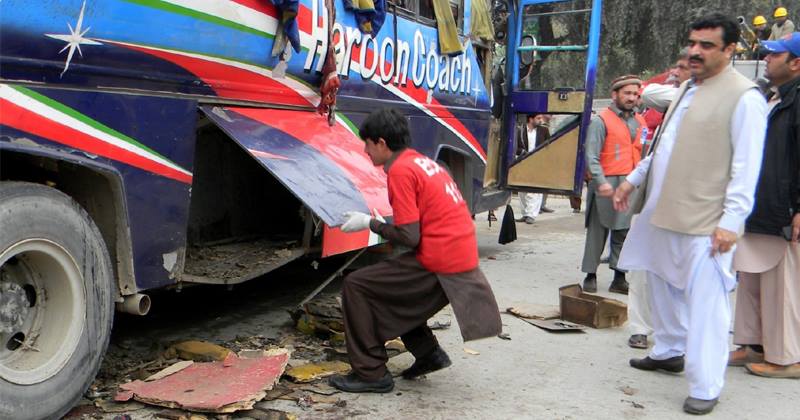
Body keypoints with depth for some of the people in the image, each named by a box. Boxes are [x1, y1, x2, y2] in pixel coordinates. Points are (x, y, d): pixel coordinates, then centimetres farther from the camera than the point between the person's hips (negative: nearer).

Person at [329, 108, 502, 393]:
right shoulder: (423, 161, 15)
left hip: (437, 267, -9)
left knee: (355, 286, 0)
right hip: (464, 260, 9)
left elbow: (409, 237, -16)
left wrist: (369, 223, -3)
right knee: (389, 286, 27)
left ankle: (371, 373, 3)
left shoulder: (400, 170, -12)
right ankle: (428, 353, 26)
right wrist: (379, 221, 18)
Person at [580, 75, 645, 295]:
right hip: (607, 185, -5)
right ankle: (590, 276, 10)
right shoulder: (601, 121, -3)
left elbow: (644, 154, 19)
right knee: (597, 232, 1)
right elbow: (591, 156, -10)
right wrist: (601, 181, -21)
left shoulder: (640, 122, 17)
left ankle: (619, 279, 15)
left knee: (625, 233, 7)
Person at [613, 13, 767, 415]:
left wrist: (731, 222, -19)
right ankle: (669, 351, 39)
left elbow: (745, 168, -15)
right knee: (663, 285, 21)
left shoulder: (744, 97, -12)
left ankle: (705, 388, 4)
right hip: (662, 212, 9)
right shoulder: (687, 88, 15)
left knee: (704, 304, -5)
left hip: (705, 224, -9)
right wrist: (633, 180, 23)